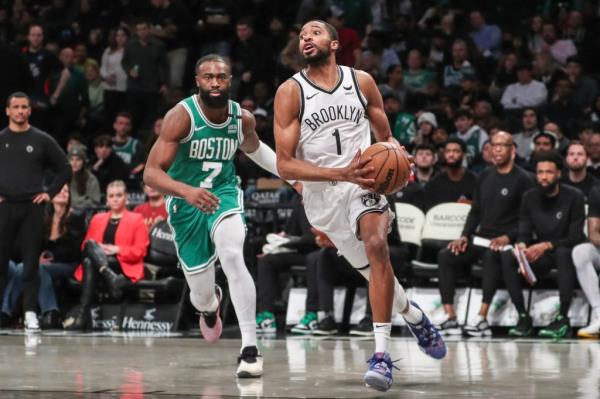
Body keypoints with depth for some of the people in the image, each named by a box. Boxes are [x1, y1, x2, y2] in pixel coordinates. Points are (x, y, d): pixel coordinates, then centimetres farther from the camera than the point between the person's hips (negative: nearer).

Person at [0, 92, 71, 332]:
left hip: (32, 207, -1)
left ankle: (30, 313, 2)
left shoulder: (42, 140, 6)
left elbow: (64, 169, 12)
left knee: (31, 262, -1)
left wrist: (50, 192, 2)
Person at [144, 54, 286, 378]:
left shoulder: (243, 118, -8)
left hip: (224, 193, 1)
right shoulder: (181, 116, -22)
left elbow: (253, 148, 19)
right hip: (185, 203, -1)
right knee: (201, 296, 7)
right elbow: (151, 173, -29)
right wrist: (187, 191, -47)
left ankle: (250, 347, -29)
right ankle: (210, 306, 50)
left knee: (232, 256, -31)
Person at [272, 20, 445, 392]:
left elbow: (385, 136, 14)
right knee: (374, 266, 9)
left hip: (364, 182, -1)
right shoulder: (290, 92, -6)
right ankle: (415, 315, 43)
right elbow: (285, 165, -11)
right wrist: (342, 173, -22)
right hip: (322, 193, 1)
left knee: (376, 245, -28)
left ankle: (382, 354, -28)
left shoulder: (361, 81, 1)